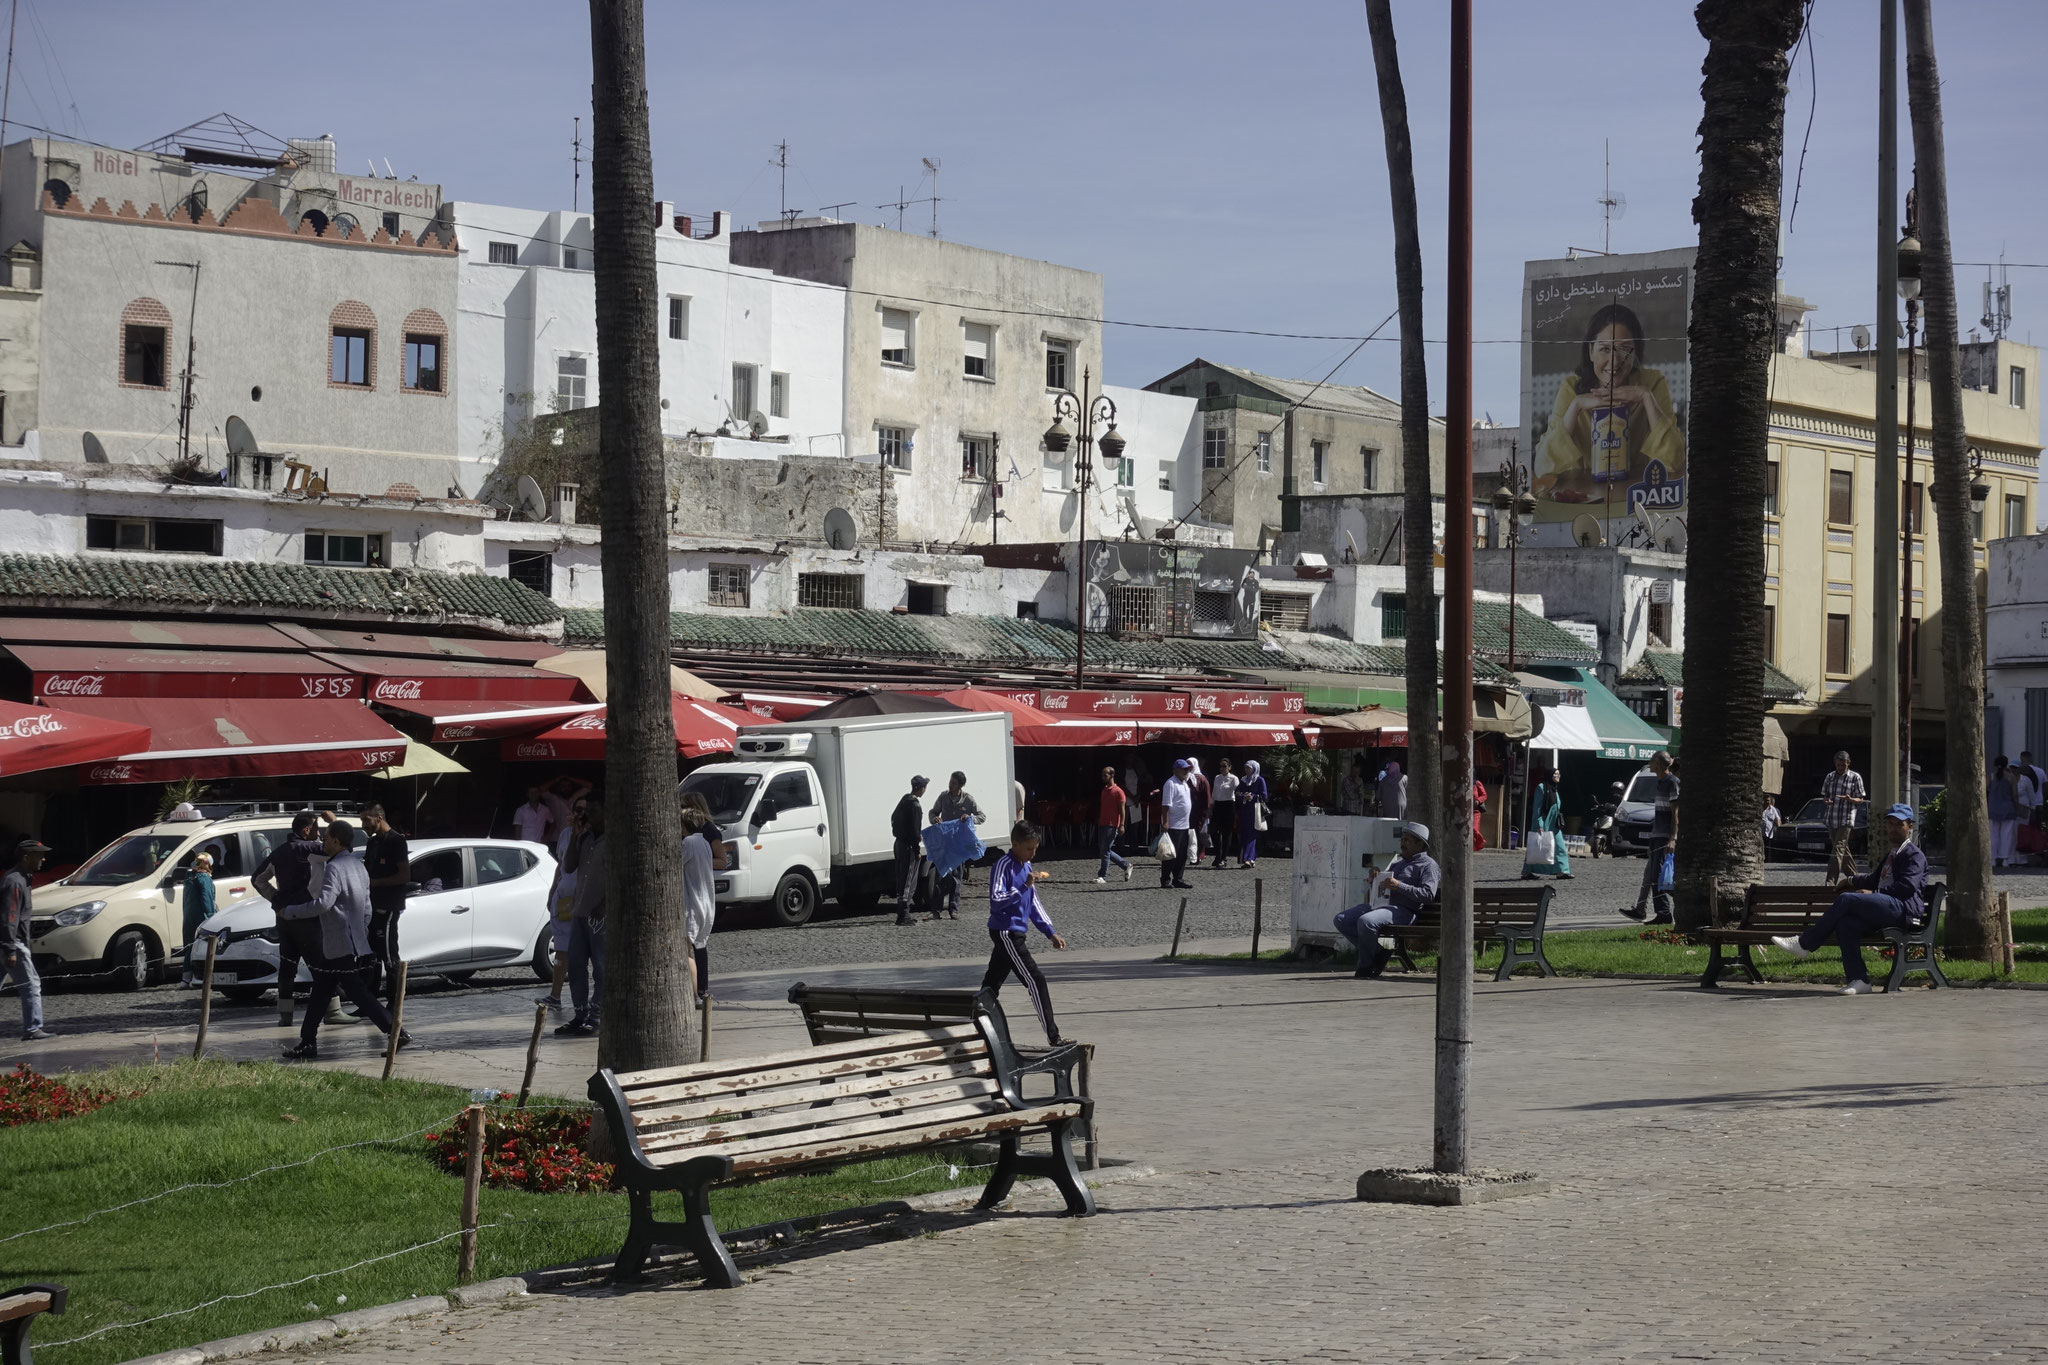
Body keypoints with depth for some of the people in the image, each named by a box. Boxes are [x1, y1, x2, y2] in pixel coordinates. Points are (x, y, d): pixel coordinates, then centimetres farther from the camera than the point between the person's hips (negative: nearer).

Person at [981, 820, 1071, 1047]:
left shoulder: (1026, 865, 13)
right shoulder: (1003, 866, -15)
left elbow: (1033, 903, 20)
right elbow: (996, 900, -24)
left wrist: (1051, 932, 16)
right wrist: (1024, 886, -31)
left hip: (1016, 933, 9)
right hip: (1006, 932, -9)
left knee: (992, 983, 12)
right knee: (1035, 980, -12)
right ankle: (1053, 1036, -13)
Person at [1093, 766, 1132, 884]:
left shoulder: (1118, 791, -8)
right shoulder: (1104, 790, 16)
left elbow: (1122, 809, -10)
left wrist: (1122, 825, -16)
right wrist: (1098, 821, 19)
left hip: (1111, 825, -8)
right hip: (1102, 824, 8)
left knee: (1105, 851, -8)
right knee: (1103, 851, 9)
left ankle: (1102, 876, -5)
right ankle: (1126, 865, 22)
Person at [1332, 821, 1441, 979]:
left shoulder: (1428, 865, 4)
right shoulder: (1398, 863, 31)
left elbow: (1428, 894, -12)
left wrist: (1399, 886, -18)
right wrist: (1375, 878, 10)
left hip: (1403, 910, -9)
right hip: (1379, 904, 9)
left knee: (1366, 921, -35)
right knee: (1341, 919, -6)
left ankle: (1366, 965, -15)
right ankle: (1378, 952, -3)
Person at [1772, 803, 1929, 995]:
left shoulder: (1915, 855, 4)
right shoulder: (1891, 855, 35)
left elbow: (1907, 886, -13)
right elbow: (1875, 878, 52)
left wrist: (1874, 893, -14)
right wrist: (1853, 881, 45)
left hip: (1903, 909, -9)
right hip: (1887, 910, 9)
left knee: (1845, 899, -24)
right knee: (1845, 923, -21)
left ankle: (1804, 944, -19)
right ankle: (1858, 980, -23)